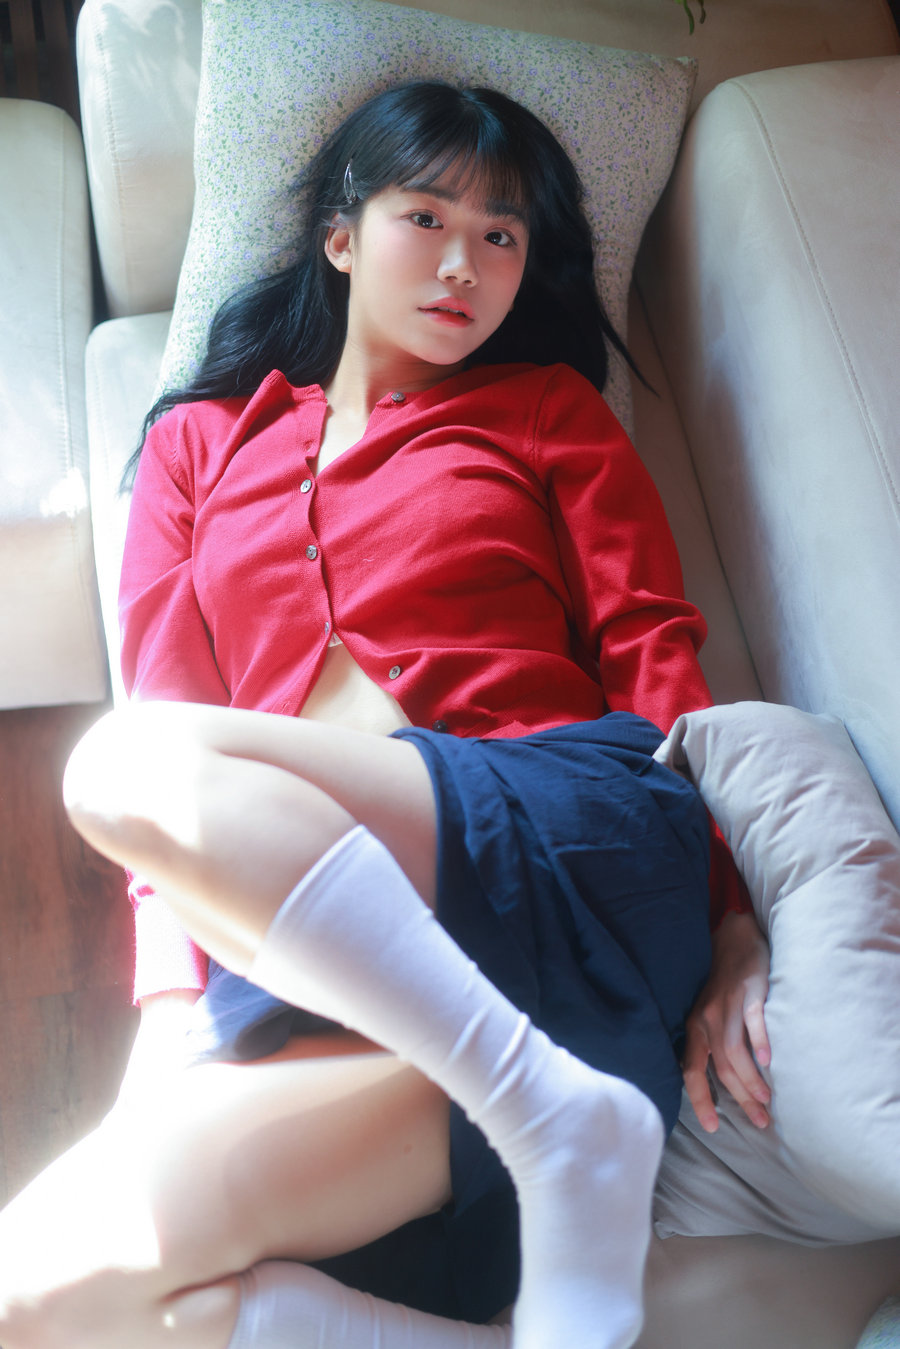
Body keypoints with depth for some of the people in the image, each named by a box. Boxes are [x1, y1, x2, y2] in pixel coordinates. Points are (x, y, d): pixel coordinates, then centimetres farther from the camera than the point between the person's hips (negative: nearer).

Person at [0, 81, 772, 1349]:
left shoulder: (548, 408, 20)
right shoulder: (199, 443, 23)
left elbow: (654, 651, 9)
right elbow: (166, 697, 12)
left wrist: (733, 920, -6)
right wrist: (177, 1003, -1)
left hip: (567, 837, -2)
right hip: (300, 937, 3)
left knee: (125, 769, -29)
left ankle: (564, 1115, -27)